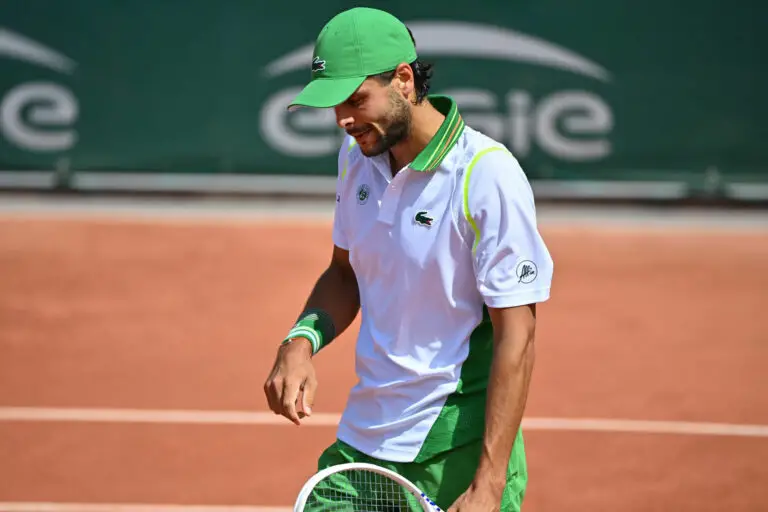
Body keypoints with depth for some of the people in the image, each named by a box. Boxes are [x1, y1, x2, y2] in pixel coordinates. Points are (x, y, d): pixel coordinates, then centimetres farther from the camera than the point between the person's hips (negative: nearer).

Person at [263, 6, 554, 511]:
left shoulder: (488, 176, -18)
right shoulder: (357, 157, 3)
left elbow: (516, 338, -18)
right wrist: (302, 340, -3)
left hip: (456, 456, -6)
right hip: (360, 443, 6)